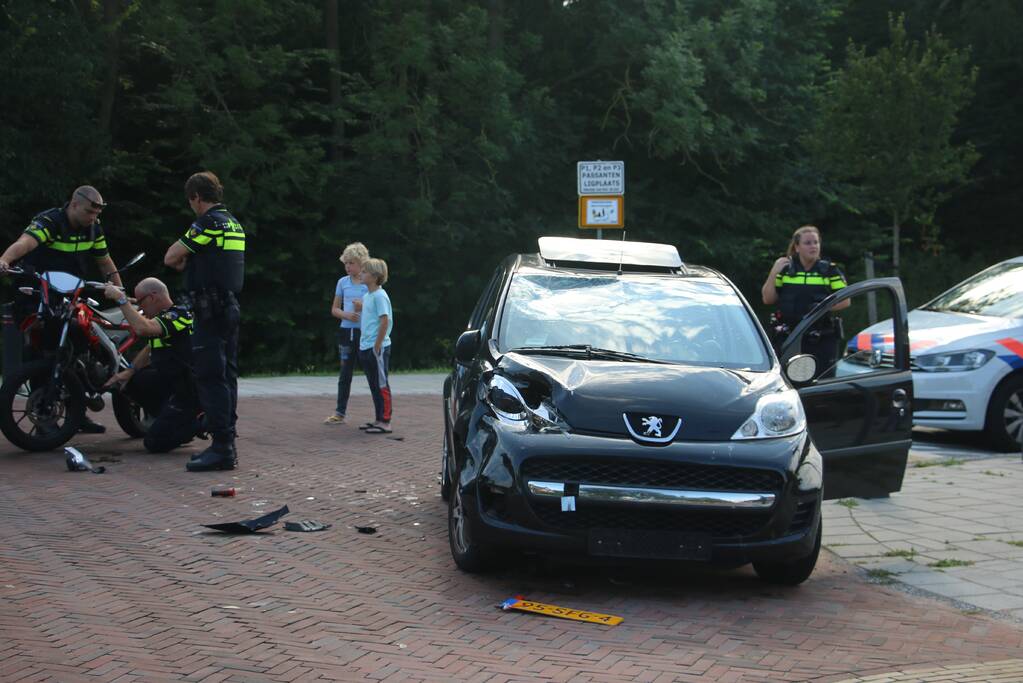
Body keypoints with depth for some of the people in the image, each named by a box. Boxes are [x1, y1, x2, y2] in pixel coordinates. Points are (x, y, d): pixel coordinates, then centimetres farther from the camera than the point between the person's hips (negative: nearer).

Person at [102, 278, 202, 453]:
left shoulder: (179, 314, -19)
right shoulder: (164, 315, 13)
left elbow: (143, 328, -36)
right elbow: (150, 349, 25)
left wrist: (121, 299, -29)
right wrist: (129, 371, 13)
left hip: (187, 390, -10)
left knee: (154, 442, -12)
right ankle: (168, 420, 14)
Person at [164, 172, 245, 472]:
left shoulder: (208, 223, -13)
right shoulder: (235, 224, 16)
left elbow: (170, 258, -10)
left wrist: (182, 257, 10)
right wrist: (189, 261, 11)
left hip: (210, 309, -9)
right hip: (231, 308, 9)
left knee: (211, 377, -9)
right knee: (226, 376, 11)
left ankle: (221, 448, -12)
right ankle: (227, 444, 15)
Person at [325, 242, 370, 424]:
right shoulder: (343, 282, 8)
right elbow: (334, 309, 13)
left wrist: (364, 306, -18)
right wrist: (346, 315, -8)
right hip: (346, 331, 4)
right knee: (345, 374, 9)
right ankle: (340, 413, 14)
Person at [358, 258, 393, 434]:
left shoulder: (380, 296, -14)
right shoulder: (366, 296, 13)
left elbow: (385, 321, -19)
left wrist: (377, 346, -18)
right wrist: (364, 343, 15)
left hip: (377, 348, -9)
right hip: (365, 347, 9)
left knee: (381, 385, -4)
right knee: (374, 386, 14)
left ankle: (385, 422, -1)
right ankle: (379, 419, 21)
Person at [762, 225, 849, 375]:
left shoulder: (829, 270, 5)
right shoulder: (785, 269, 8)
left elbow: (845, 301, 3)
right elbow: (768, 299, 5)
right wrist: (774, 272, -7)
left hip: (823, 341, -1)